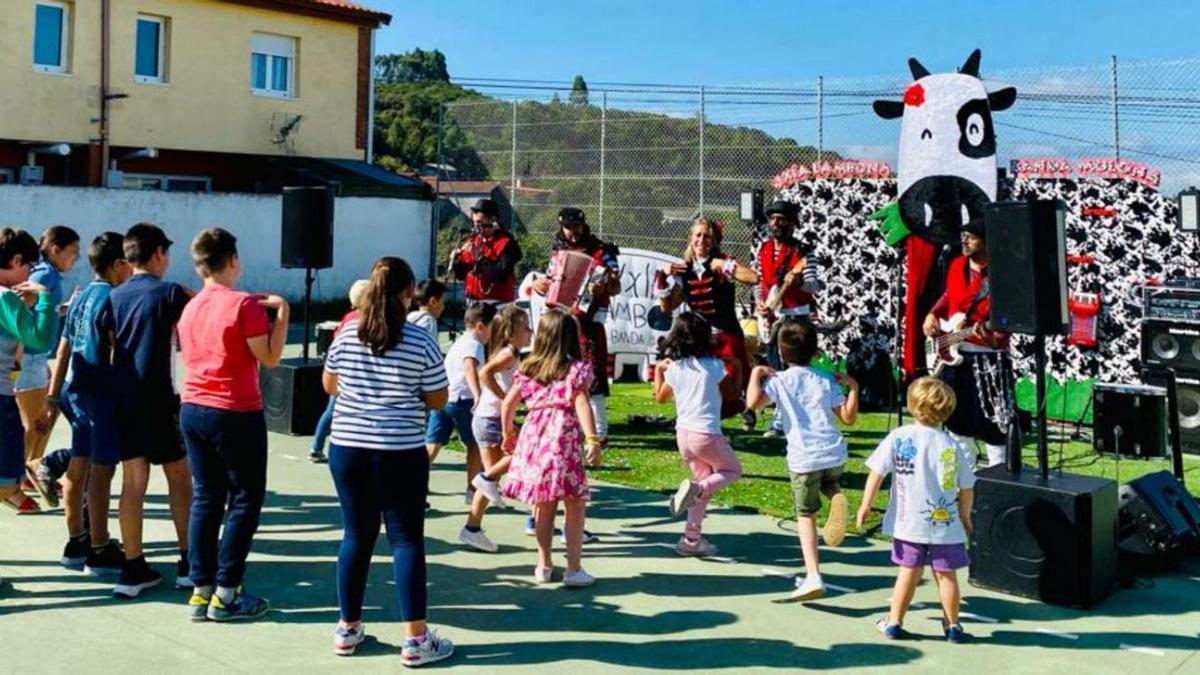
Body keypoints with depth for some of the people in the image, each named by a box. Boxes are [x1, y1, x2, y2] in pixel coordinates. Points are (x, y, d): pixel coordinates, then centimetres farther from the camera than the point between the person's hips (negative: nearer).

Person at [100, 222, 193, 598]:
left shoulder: (115, 297, 8)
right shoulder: (170, 293, -7)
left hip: (123, 399, 5)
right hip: (157, 398, -5)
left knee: (132, 483, 6)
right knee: (179, 478, 7)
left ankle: (133, 569, 7)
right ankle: (188, 563, 12)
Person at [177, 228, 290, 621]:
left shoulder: (190, 308, 10)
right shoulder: (244, 304, -13)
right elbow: (270, 358, -14)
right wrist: (282, 313, -5)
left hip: (193, 410, 7)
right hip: (236, 414, -7)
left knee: (205, 499, 11)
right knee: (245, 500, 2)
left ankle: (200, 591, 12)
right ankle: (225, 594, 2)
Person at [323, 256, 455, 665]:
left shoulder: (346, 335, 1)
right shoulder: (421, 343, -9)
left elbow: (328, 386, 14)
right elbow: (439, 400, -2)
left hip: (347, 448, 4)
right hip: (400, 453, -3)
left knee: (356, 536, 14)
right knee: (406, 540, 1)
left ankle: (348, 629, 22)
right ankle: (415, 639, 3)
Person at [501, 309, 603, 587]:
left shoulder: (529, 369, 13)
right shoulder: (576, 368, -1)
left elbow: (508, 404, 13)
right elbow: (582, 404, -13)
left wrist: (508, 433, 27)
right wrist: (592, 440, -19)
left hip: (533, 436, 5)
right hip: (563, 438, -5)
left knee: (544, 505, 15)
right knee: (575, 505, 4)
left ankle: (543, 566, 21)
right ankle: (574, 569, 4)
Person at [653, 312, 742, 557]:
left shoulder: (673, 368, 2)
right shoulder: (715, 366, -9)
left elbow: (660, 397, 18)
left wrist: (658, 369, 29)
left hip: (683, 433, 5)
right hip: (706, 433, -5)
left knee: (705, 481, 19)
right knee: (732, 470, 19)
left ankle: (691, 539, 17)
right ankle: (696, 488, -11)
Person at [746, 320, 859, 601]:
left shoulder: (779, 380, -2)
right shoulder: (827, 380, 8)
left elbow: (753, 402, -17)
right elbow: (848, 417, 7)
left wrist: (756, 374, -3)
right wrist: (853, 387, 16)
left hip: (804, 459, -3)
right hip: (834, 454, 3)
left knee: (806, 516, 10)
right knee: (828, 482, 37)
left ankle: (813, 576, -1)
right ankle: (836, 496, -1)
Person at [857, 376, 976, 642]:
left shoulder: (898, 437, -8)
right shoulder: (953, 446, -5)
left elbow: (877, 473, -8)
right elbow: (967, 489, 1)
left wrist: (866, 504, 1)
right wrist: (965, 516, 17)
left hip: (907, 522, 1)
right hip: (945, 523, 0)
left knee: (910, 571, 13)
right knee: (946, 574, 12)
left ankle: (894, 622, 19)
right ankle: (952, 625, 24)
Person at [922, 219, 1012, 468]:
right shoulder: (957, 265, 7)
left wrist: (993, 339, -33)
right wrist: (933, 314, 8)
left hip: (987, 356, -7)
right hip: (952, 353, 7)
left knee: (991, 418, -4)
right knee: (956, 414, 17)